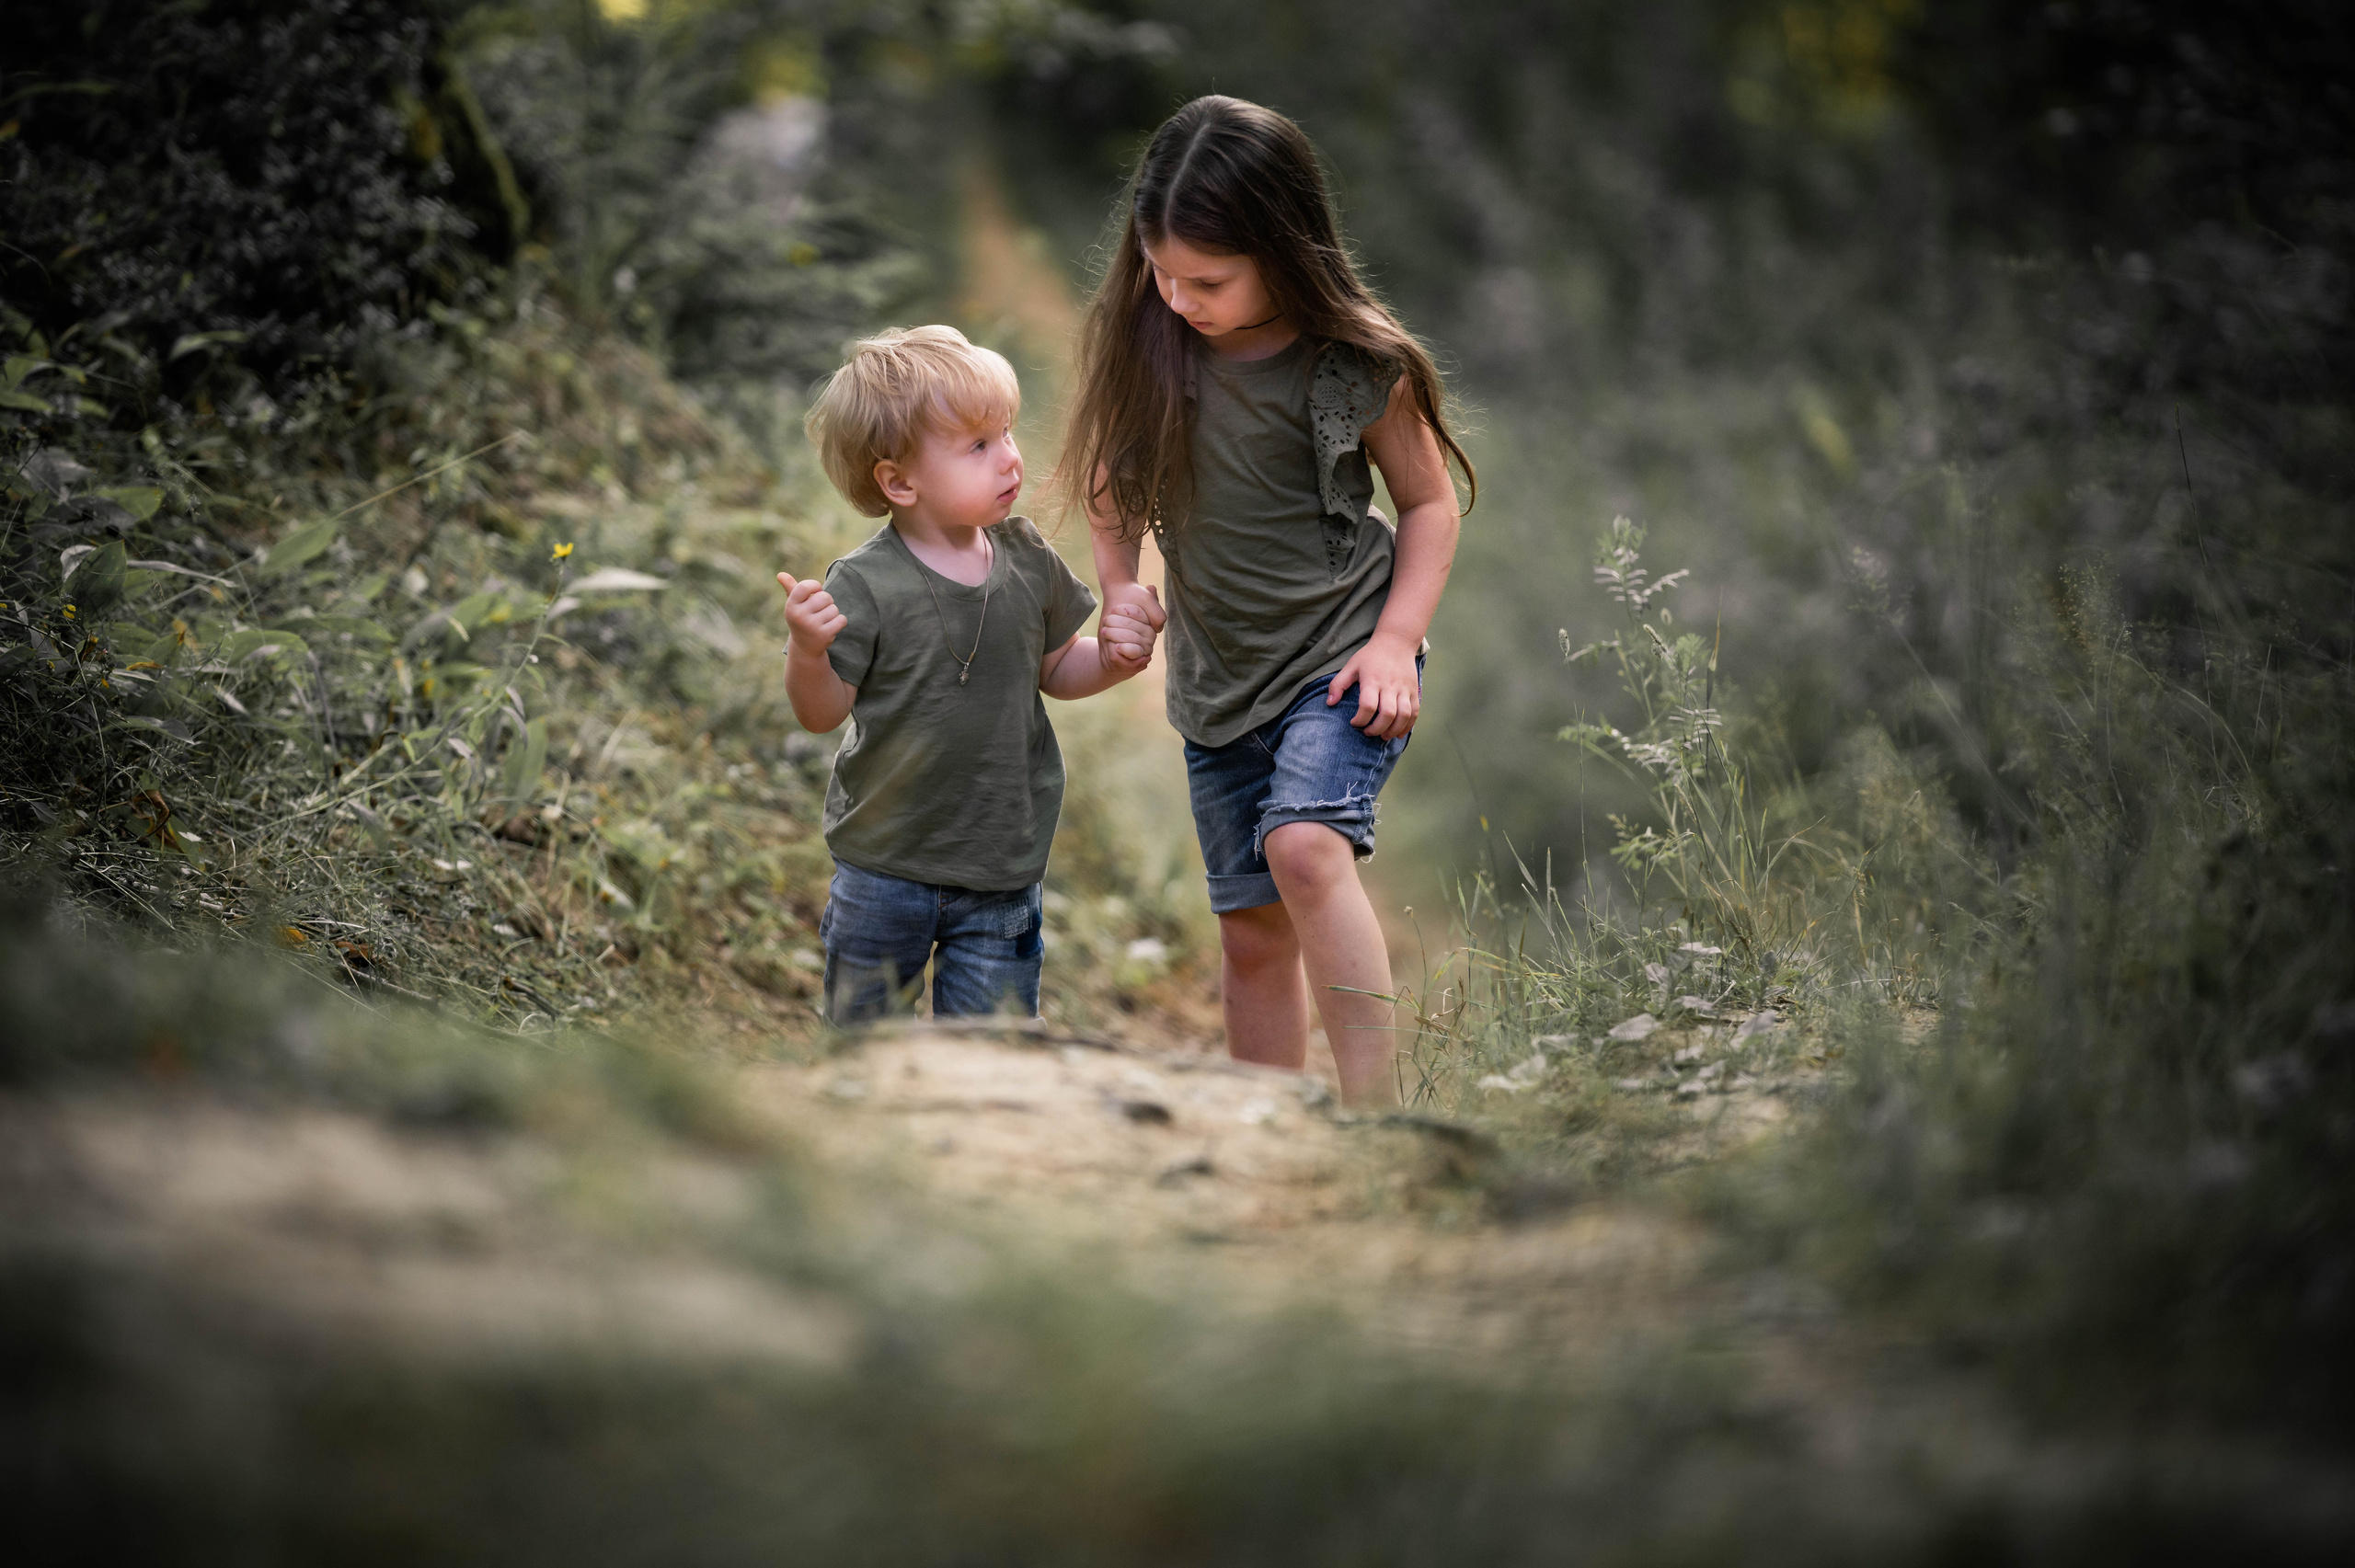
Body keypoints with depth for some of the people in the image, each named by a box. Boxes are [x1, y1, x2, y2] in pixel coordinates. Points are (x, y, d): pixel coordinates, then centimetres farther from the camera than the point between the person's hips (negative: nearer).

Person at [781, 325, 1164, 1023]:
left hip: (1000, 873, 3)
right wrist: (808, 651, -31)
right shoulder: (864, 587, -16)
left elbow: (1054, 670, 12)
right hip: (884, 866, -2)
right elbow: (823, 713, -12)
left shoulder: (1026, 560, -2)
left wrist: (1114, 657, -7)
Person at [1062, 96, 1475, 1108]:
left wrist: (1396, 640, -12)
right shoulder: (1141, 340, -4)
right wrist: (1119, 582, -1)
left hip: (1343, 654, -5)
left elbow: (1430, 500, -1)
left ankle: (1377, 1110, -27)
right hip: (1217, 674, 5)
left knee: (1306, 842, -30)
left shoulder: (1357, 365, -14)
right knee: (1252, 929, 9)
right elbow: (1113, 467, 13)